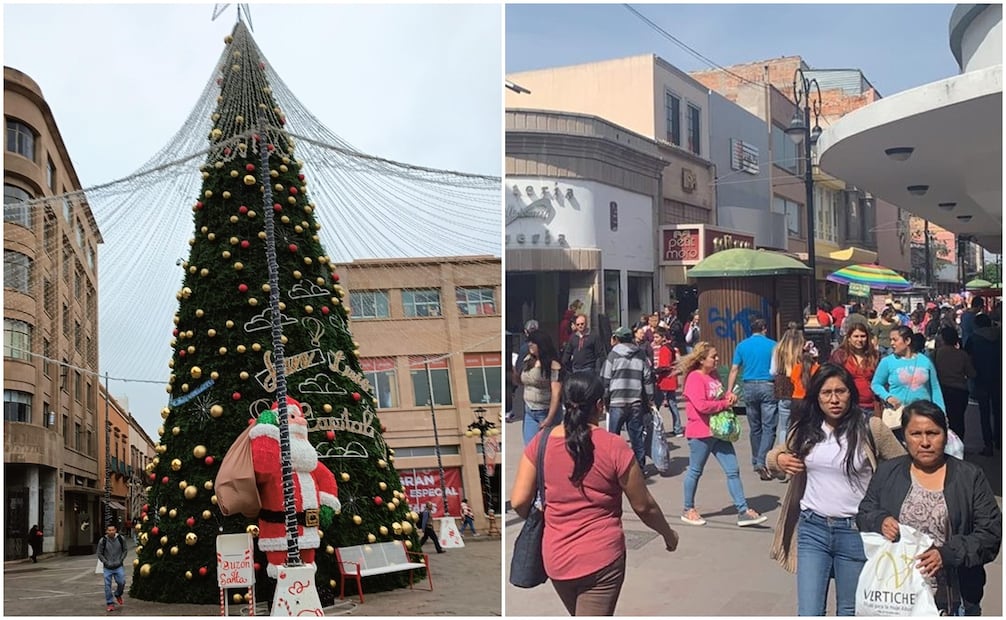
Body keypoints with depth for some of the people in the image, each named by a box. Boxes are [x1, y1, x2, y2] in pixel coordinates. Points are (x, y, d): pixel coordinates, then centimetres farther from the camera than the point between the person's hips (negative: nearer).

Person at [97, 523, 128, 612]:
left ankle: (118, 595, 30)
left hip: (119, 566, 1)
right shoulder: (102, 541, -10)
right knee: (108, 585, 1)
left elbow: (124, 551, 6)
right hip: (107, 568, -1)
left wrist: (120, 561, -6)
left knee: (122, 582, -1)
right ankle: (110, 603, 13)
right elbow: (99, 554, -1)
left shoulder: (121, 539, -5)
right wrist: (107, 563, -9)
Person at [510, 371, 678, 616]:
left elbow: (518, 502, -5)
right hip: (601, 559, -4)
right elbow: (644, 506, -5)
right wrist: (668, 533, 14)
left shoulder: (541, 442, -5)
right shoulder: (614, 447, -14)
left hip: (556, 557, 4)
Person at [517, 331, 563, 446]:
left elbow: (556, 393, -18)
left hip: (546, 412, -6)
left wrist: (549, 418, -21)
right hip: (529, 412, 6)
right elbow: (520, 381, 18)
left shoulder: (552, 366, -15)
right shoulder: (528, 361, 6)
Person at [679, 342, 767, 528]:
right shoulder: (694, 378, -16)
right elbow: (702, 405, -25)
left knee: (733, 470, 4)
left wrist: (729, 395, 4)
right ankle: (688, 510, 21)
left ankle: (743, 512, 6)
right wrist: (725, 404, -15)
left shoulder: (714, 375, 12)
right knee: (695, 471, 6)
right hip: (701, 433, -8)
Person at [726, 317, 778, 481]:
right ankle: (762, 462, -17)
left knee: (755, 427, 14)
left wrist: (729, 391, 5)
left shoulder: (742, 346, 6)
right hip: (768, 387, -3)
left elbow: (734, 370, 4)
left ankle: (756, 462, 20)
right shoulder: (772, 345, -1)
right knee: (768, 427, -4)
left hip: (749, 387, 3)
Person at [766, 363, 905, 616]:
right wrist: (778, 459, -4)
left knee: (849, 612, 13)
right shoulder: (804, 430, 3)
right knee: (809, 612, -1)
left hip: (855, 531, -2)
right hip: (812, 528, 2)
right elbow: (774, 454, 19)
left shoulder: (872, 429, -7)